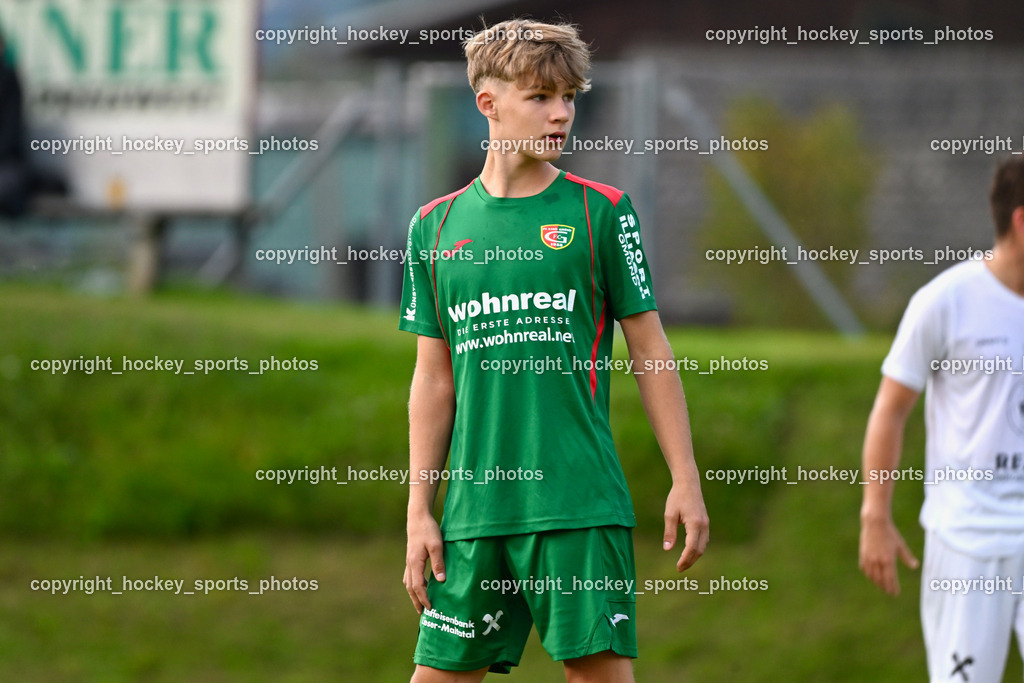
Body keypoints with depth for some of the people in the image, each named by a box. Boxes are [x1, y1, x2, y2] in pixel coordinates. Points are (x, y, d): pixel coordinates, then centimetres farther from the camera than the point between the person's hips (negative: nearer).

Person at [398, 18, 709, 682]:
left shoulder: (601, 212, 3)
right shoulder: (435, 227, 9)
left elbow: (651, 351, 5)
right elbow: (434, 381, 12)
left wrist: (685, 481, -1)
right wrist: (420, 512, 8)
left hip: (580, 505, -2)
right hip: (474, 511, 3)